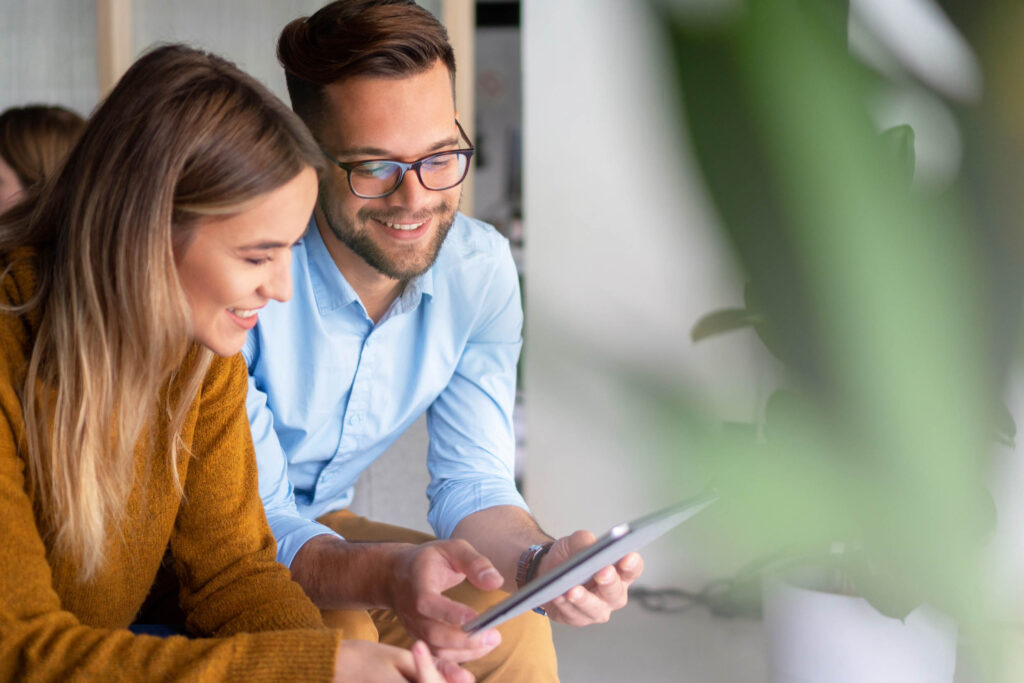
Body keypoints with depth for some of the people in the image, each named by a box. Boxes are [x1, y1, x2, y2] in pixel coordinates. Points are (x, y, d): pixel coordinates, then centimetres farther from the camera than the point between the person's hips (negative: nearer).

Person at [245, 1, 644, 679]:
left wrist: (539, 561, -32)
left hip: (323, 528, 5)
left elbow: (472, 481, -9)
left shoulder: (480, 269, -10)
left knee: (510, 624, -18)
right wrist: (388, 576, -47)